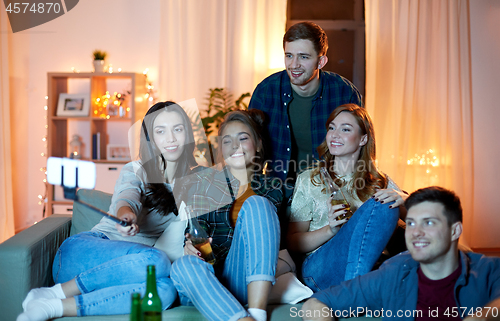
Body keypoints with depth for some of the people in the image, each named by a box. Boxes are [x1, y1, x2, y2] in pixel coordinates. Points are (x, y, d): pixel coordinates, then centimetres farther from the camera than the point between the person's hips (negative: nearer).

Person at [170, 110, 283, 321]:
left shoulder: (272, 188, 15)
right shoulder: (204, 182, 11)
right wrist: (191, 246, -18)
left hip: (245, 278, 1)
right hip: (210, 280, 0)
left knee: (256, 204, -22)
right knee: (184, 265, -35)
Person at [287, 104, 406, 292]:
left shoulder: (380, 182, 19)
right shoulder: (309, 180, 13)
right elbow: (293, 243, 8)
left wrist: (402, 200, -15)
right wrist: (330, 229, -11)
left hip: (369, 264, 2)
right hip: (319, 268, -2)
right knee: (376, 206, -26)